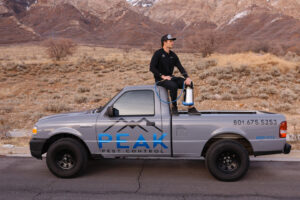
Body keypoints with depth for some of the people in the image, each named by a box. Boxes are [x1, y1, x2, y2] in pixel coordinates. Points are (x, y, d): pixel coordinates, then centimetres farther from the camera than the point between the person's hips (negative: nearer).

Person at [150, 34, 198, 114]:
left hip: (170, 77, 6)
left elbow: (180, 67, 5)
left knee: (188, 83, -12)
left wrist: (187, 77, -12)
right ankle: (174, 107, -14)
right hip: (160, 79, -6)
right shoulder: (158, 53, -7)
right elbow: (152, 68, -13)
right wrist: (163, 76, -21)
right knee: (174, 86, -35)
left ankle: (191, 108, -8)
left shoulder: (173, 55, 11)